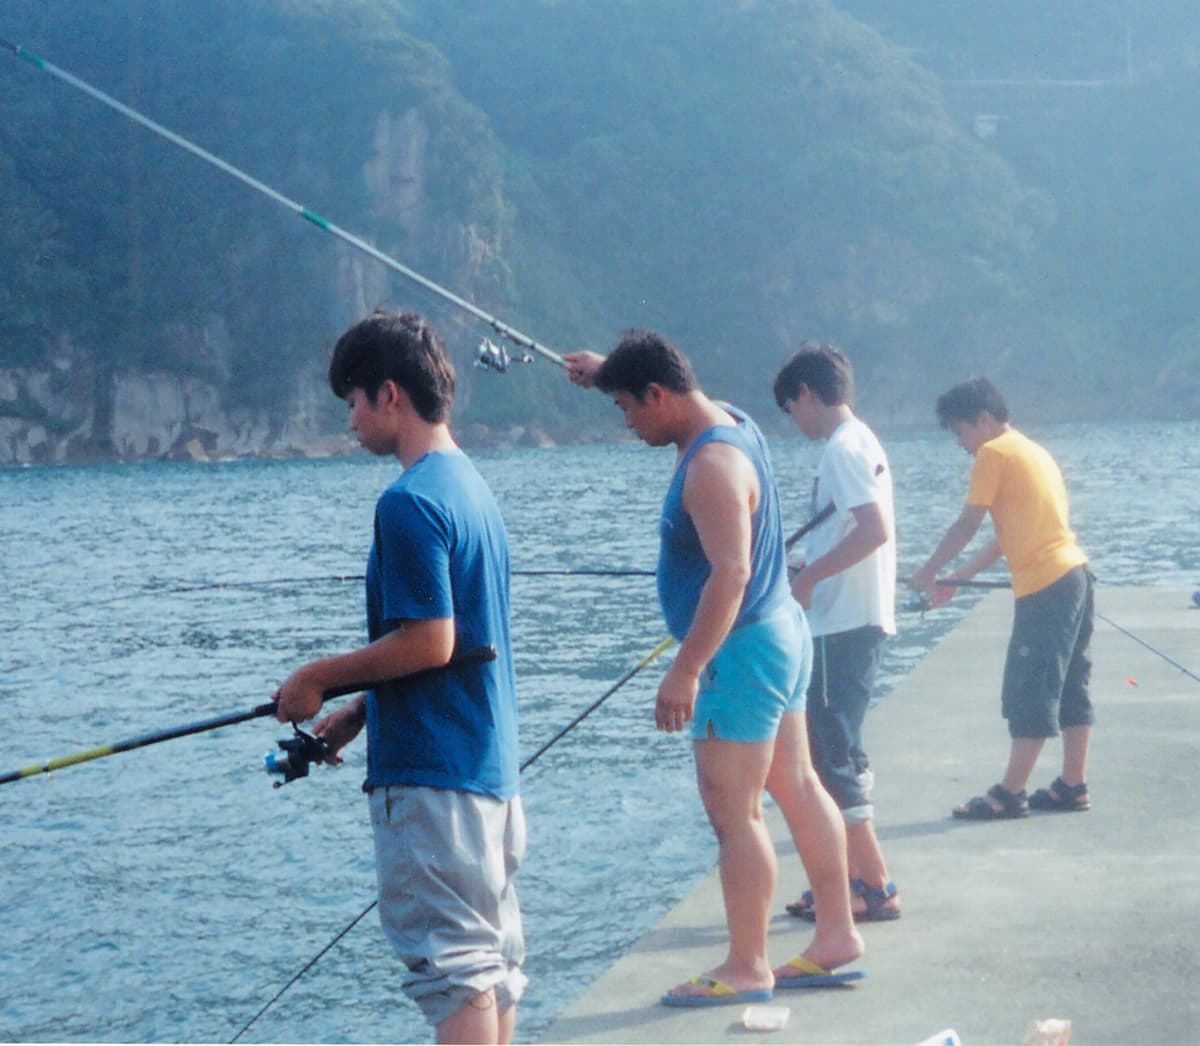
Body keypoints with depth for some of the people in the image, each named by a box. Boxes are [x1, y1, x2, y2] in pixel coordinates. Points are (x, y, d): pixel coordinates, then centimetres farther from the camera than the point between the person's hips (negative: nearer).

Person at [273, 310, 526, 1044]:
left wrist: (320, 678, -8)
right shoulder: (473, 485, 14)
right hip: (491, 761, 10)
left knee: (452, 961, -7)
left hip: (430, 771, -10)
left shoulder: (410, 502, -17)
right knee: (493, 950, 14)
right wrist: (356, 713, 18)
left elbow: (429, 644, -21)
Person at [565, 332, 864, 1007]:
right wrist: (609, 370, 28)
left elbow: (730, 574, -29)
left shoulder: (712, 466, -23)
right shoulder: (729, 421, 7)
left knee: (733, 812, -5)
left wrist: (686, 670, -29)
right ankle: (838, 938, 22)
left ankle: (747, 969, 2)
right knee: (798, 788, 15)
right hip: (782, 633, 11)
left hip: (743, 650, -11)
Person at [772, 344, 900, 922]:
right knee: (839, 752, 15)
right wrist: (808, 572, 20)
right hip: (858, 619, 11)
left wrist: (808, 576, -18)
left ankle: (876, 889, -3)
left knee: (831, 756, -7)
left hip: (841, 625, -11)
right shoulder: (860, 442, 16)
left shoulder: (842, 449, -15)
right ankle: (857, 876, 21)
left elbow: (875, 529, -25)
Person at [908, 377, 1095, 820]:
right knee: (1068, 686, 12)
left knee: (1029, 691, -5)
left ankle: (1010, 793, -1)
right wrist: (955, 580, 22)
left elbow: (967, 525, -5)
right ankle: (1073, 785, 15)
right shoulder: (1032, 451, 20)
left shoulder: (994, 453, -7)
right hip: (1074, 573, 9)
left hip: (1044, 585, -9)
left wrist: (928, 573, 7)